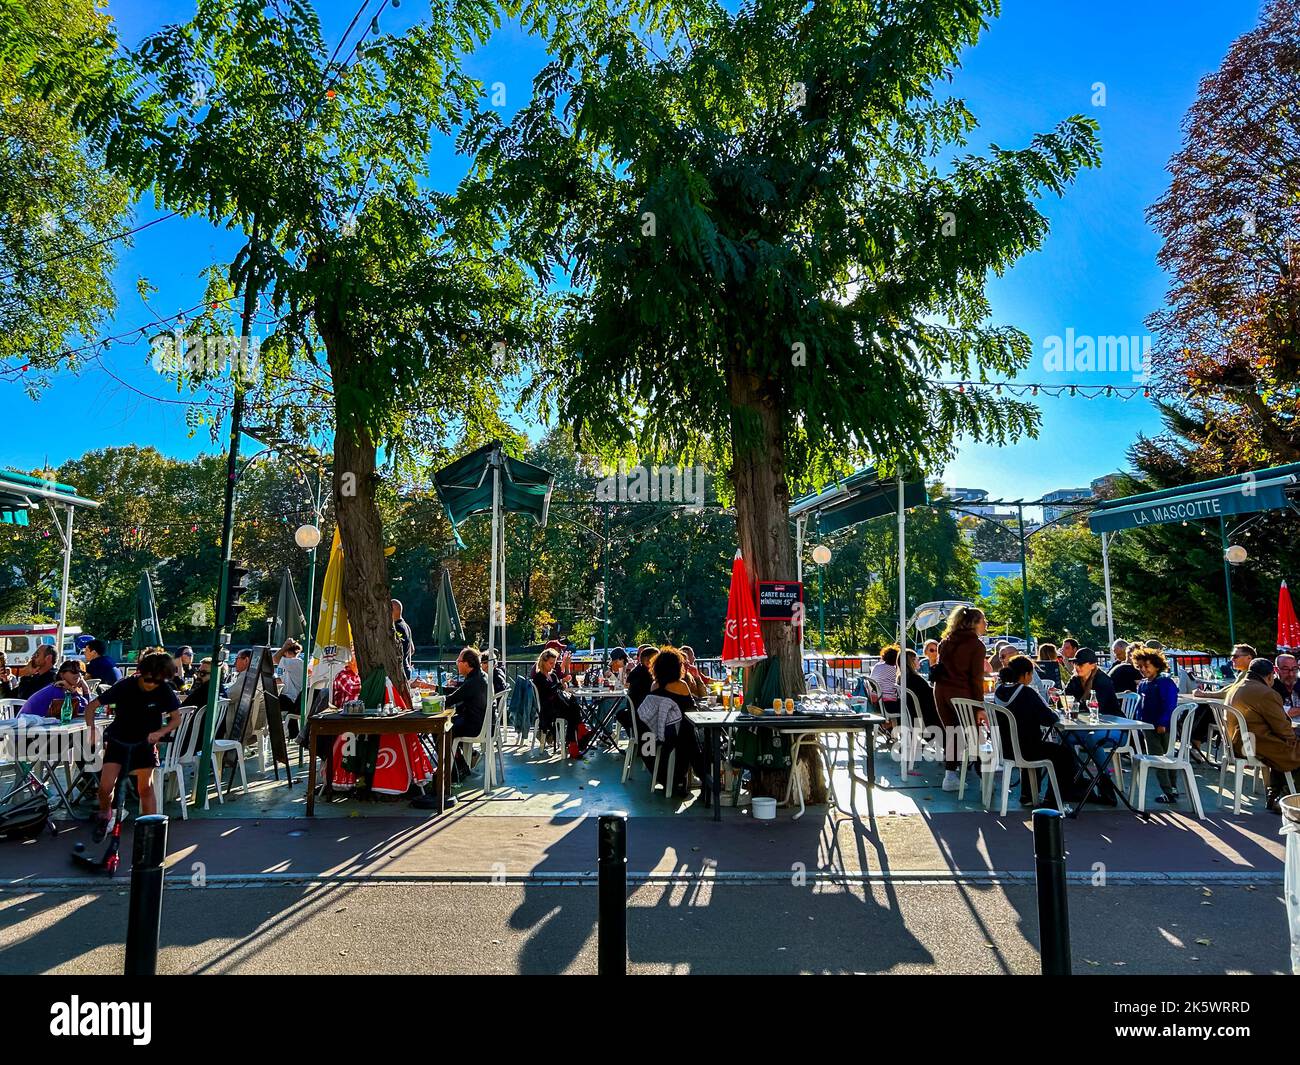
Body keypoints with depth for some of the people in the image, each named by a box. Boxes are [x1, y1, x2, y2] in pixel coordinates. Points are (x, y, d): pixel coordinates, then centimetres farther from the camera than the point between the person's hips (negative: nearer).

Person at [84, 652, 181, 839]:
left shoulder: (164, 691, -16)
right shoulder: (125, 686, -20)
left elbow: (176, 718, -6)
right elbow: (91, 706, -11)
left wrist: (160, 732, -24)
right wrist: (91, 730, -25)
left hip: (145, 742, 0)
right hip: (118, 740, 0)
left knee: (145, 787, -2)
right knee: (105, 786, -9)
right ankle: (104, 816, 23)